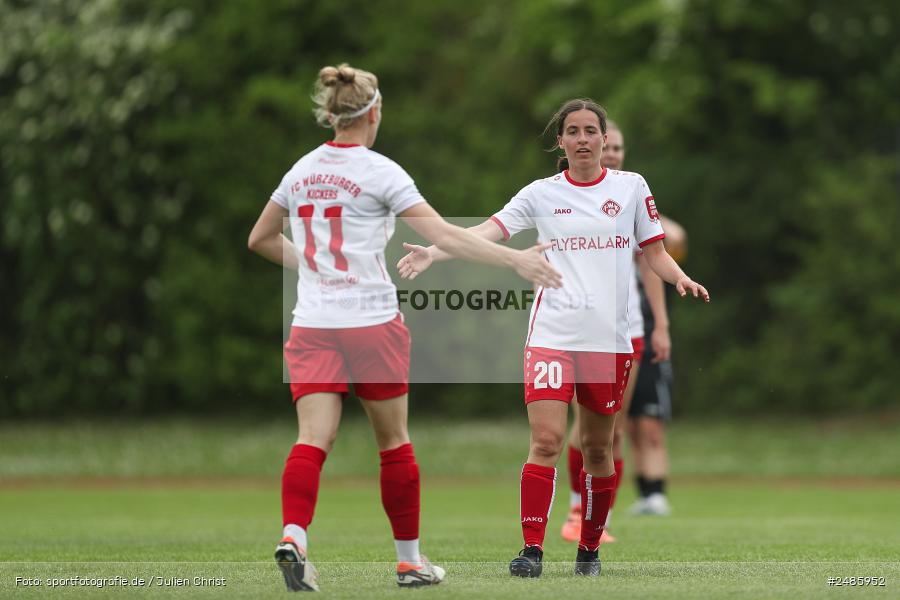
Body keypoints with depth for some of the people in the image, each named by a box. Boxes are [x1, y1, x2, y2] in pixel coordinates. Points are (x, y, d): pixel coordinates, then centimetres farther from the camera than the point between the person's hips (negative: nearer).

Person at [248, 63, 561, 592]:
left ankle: (294, 534, -30)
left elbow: (262, 239, 20)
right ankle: (410, 558, 17)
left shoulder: (303, 170, 9)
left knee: (314, 438, -6)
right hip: (371, 321, -4)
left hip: (313, 325, 4)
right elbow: (443, 235, -13)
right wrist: (515, 259, -11)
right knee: (394, 440, 9)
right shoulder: (379, 171, -7)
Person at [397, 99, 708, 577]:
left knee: (597, 448, 7)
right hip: (552, 335, -1)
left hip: (609, 337, 1)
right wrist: (434, 253, -19)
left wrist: (680, 278, -9)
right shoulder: (541, 194, 6)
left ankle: (590, 548, 20)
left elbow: (655, 252, 11)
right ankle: (532, 548, -12)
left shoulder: (631, 187, 8)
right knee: (546, 440, -13)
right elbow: (488, 231, -5)